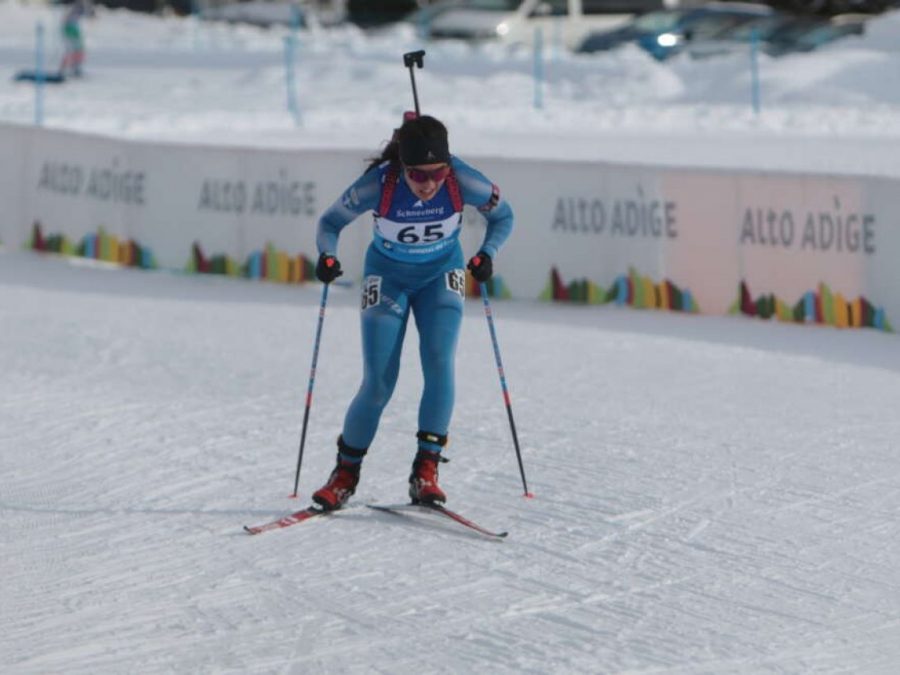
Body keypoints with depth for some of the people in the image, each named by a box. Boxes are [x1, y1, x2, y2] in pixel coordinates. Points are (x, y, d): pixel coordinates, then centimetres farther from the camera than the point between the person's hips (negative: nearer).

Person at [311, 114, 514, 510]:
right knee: (379, 384, -8)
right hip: (388, 277, -1)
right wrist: (327, 256, -34)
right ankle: (346, 473, 11)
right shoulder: (378, 184, -30)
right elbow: (331, 222, -14)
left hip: (441, 274, 1)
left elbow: (502, 216, -8)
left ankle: (426, 470, -13)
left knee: (439, 363, -21)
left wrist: (486, 254, -26)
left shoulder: (463, 181, -27)